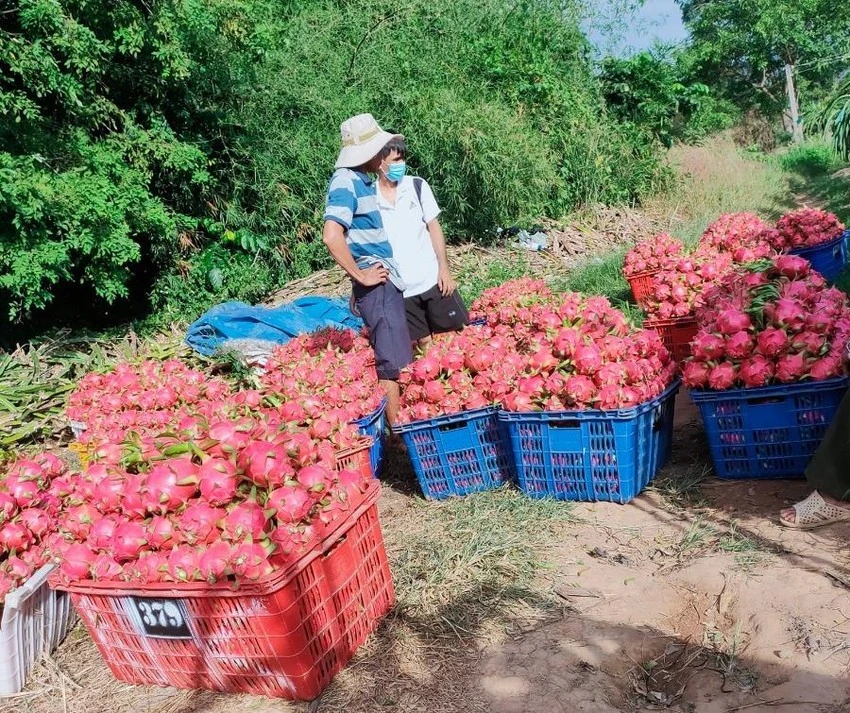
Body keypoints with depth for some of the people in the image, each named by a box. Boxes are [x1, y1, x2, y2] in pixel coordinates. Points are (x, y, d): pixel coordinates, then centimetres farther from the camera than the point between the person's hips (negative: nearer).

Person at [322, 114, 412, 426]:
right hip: (377, 285, -10)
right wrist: (361, 275, -18)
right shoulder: (345, 182, -14)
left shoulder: (363, 181, 14)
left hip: (390, 282, 10)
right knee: (392, 361, -6)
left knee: (400, 356, 16)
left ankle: (398, 423, 28)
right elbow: (331, 235, -27)